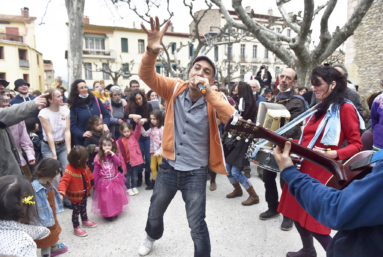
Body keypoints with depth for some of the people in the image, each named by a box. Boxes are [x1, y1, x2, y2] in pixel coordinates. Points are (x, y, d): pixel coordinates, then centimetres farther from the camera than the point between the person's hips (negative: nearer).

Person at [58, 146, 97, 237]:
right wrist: (61, 193, -48)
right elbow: (64, 182, -36)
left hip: (84, 192, 8)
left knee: (83, 207, 27)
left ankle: (85, 220, 48)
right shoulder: (69, 170, -32)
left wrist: (91, 183, 23)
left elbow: (88, 173, 11)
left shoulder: (83, 165, -6)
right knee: (76, 210, 8)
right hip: (76, 195, -7)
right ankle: (76, 228, 26)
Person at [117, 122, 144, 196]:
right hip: (126, 161, 0)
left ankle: (134, 187, 33)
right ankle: (129, 188, 28)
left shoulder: (134, 136, -7)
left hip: (135, 159, 0)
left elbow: (138, 131, -26)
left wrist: (139, 123, -44)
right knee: (128, 176, 12)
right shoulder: (119, 141, -6)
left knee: (134, 175, 15)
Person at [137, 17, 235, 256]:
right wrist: (152, 50, -39)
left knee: (197, 226, 6)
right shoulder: (175, 89, -7)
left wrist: (209, 93, -34)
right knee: (155, 212, 26)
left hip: (196, 173, -3)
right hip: (169, 166, 3)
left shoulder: (214, 99, -11)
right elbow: (147, 75, -19)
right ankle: (152, 237, 60)